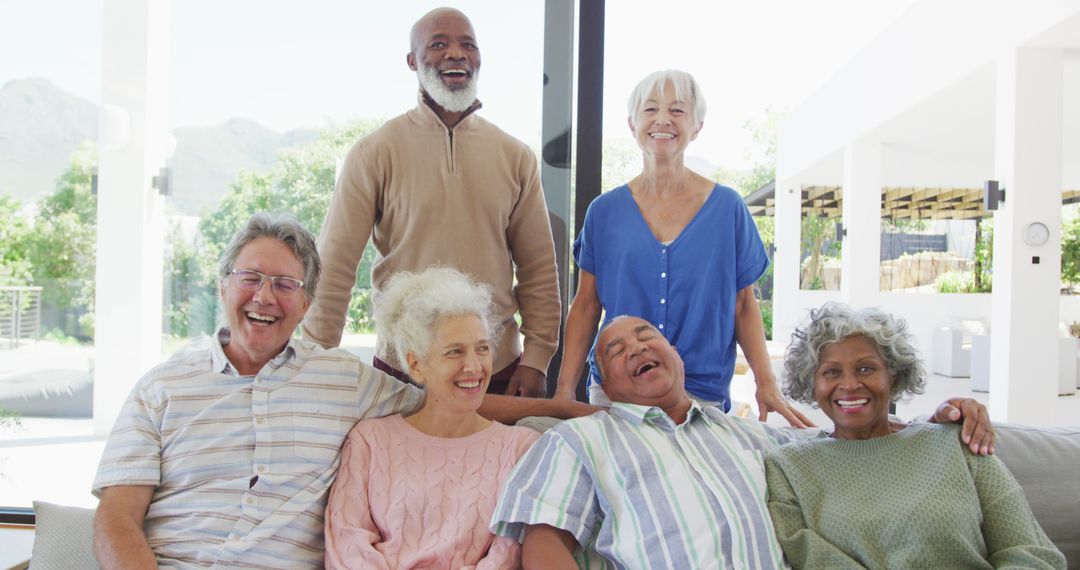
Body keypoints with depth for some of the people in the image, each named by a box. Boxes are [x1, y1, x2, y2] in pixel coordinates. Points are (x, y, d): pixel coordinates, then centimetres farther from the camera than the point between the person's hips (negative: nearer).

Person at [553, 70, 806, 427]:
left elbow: (744, 306, 5)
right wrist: (564, 389, -2)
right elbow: (585, 307, 6)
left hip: (703, 393, 0)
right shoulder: (605, 211, 4)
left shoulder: (728, 208, 2)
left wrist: (766, 383, -7)